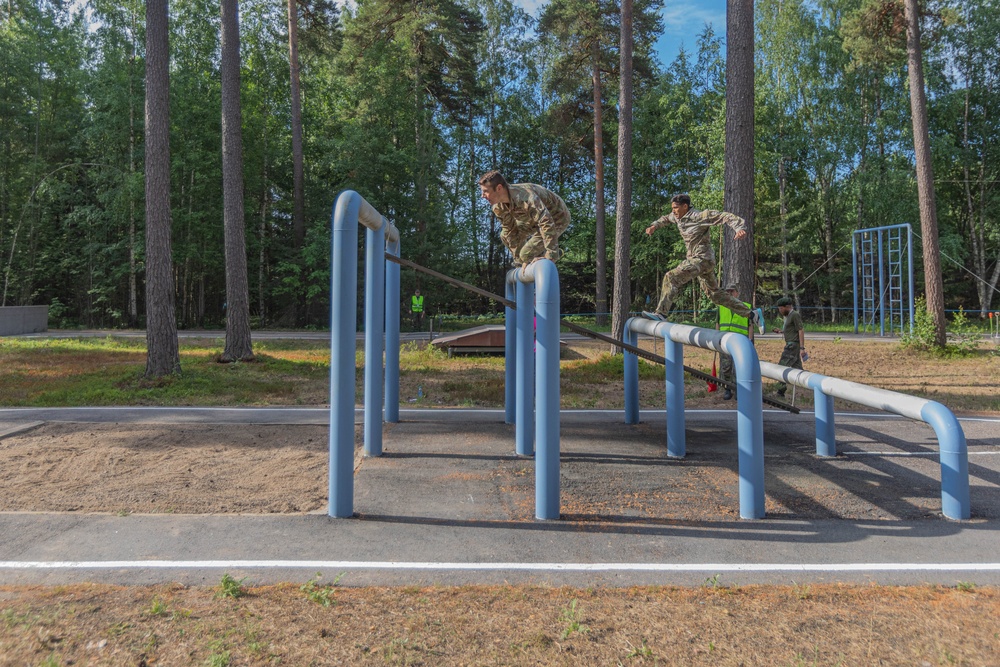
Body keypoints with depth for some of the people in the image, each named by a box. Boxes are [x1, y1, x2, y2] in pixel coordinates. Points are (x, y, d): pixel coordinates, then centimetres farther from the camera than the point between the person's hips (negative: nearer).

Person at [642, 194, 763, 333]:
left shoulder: (700, 216, -14)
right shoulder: (678, 217, 10)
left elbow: (727, 217, -16)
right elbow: (666, 219, 32)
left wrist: (740, 228, -32)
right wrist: (654, 226, 14)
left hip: (702, 259, -10)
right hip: (694, 259, 10)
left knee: (671, 277, -22)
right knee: (715, 294, 15)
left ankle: (661, 314, -26)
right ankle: (752, 315, 23)